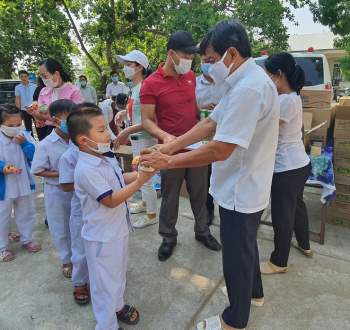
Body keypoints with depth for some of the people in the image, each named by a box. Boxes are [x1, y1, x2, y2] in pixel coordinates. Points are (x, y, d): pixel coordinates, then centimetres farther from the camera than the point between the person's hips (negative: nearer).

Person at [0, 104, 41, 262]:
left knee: (26, 213, 20)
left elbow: (34, 157, -11)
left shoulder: (23, 137, -5)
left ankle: (26, 239, 41)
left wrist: (24, 143, -22)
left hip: (24, 185, 4)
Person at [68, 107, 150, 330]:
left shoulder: (107, 157, -1)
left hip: (118, 228, 9)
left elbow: (119, 178, 13)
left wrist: (139, 174, -4)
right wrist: (140, 182, -28)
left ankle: (118, 305, 53)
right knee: (105, 283, 11)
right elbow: (111, 200, -27)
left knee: (118, 272, 28)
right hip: (102, 236, -9)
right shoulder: (87, 169, -29)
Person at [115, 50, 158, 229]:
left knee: (145, 178, 2)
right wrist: (124, 112, 6)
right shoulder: (134, 87, 9)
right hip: (136, 138, 9)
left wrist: (127, 131, -25)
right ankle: (145, 203, 42)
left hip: (144, 139, -9)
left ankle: (152, 215, 19)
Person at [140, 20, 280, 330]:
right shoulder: (245, 81, 7)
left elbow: (219, 150, -30)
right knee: (245, 246, 28)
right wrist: (167, 147, -1)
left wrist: (168, 162, -19)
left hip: (240, 192, -10)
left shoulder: (248, 89, -28)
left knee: (236, 256, 11)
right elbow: (209, 124, 5)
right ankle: (254, 292, 53)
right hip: (245, 188, 10)